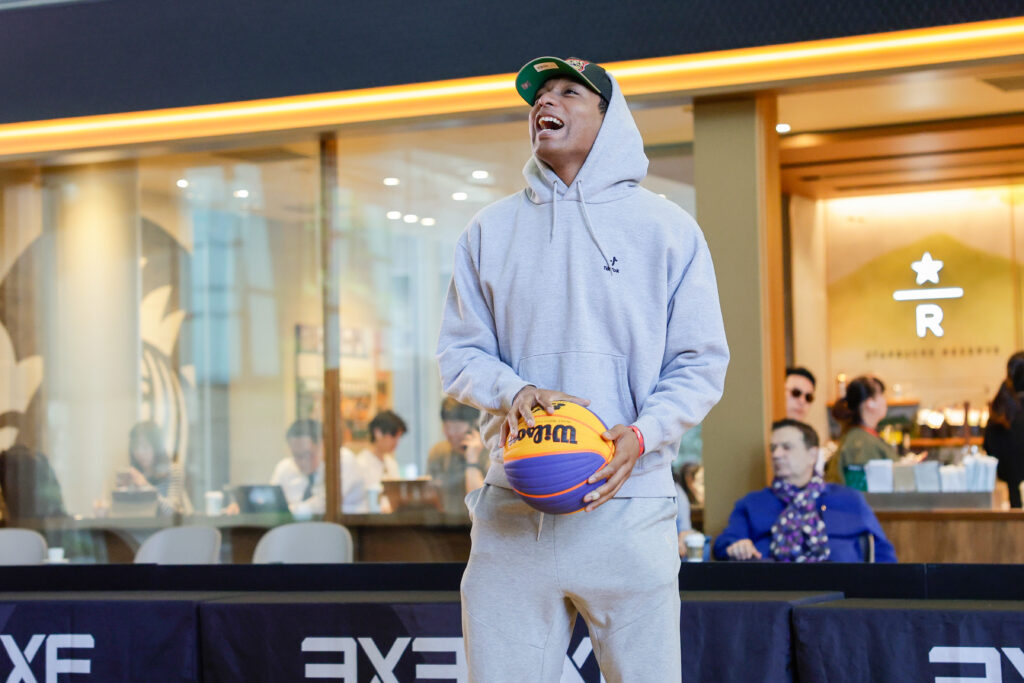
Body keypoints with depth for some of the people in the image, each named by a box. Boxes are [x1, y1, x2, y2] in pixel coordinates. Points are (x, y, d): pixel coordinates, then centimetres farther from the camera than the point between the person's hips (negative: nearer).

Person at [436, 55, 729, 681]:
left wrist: (643, 435, -13)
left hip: (628, 508, -2)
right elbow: (460, 353, 12)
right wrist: (512, 391, -11)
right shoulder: (491, 230, 13)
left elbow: (702, 363, 4)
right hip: (512, 511, 2)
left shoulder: (667, 228, 6)